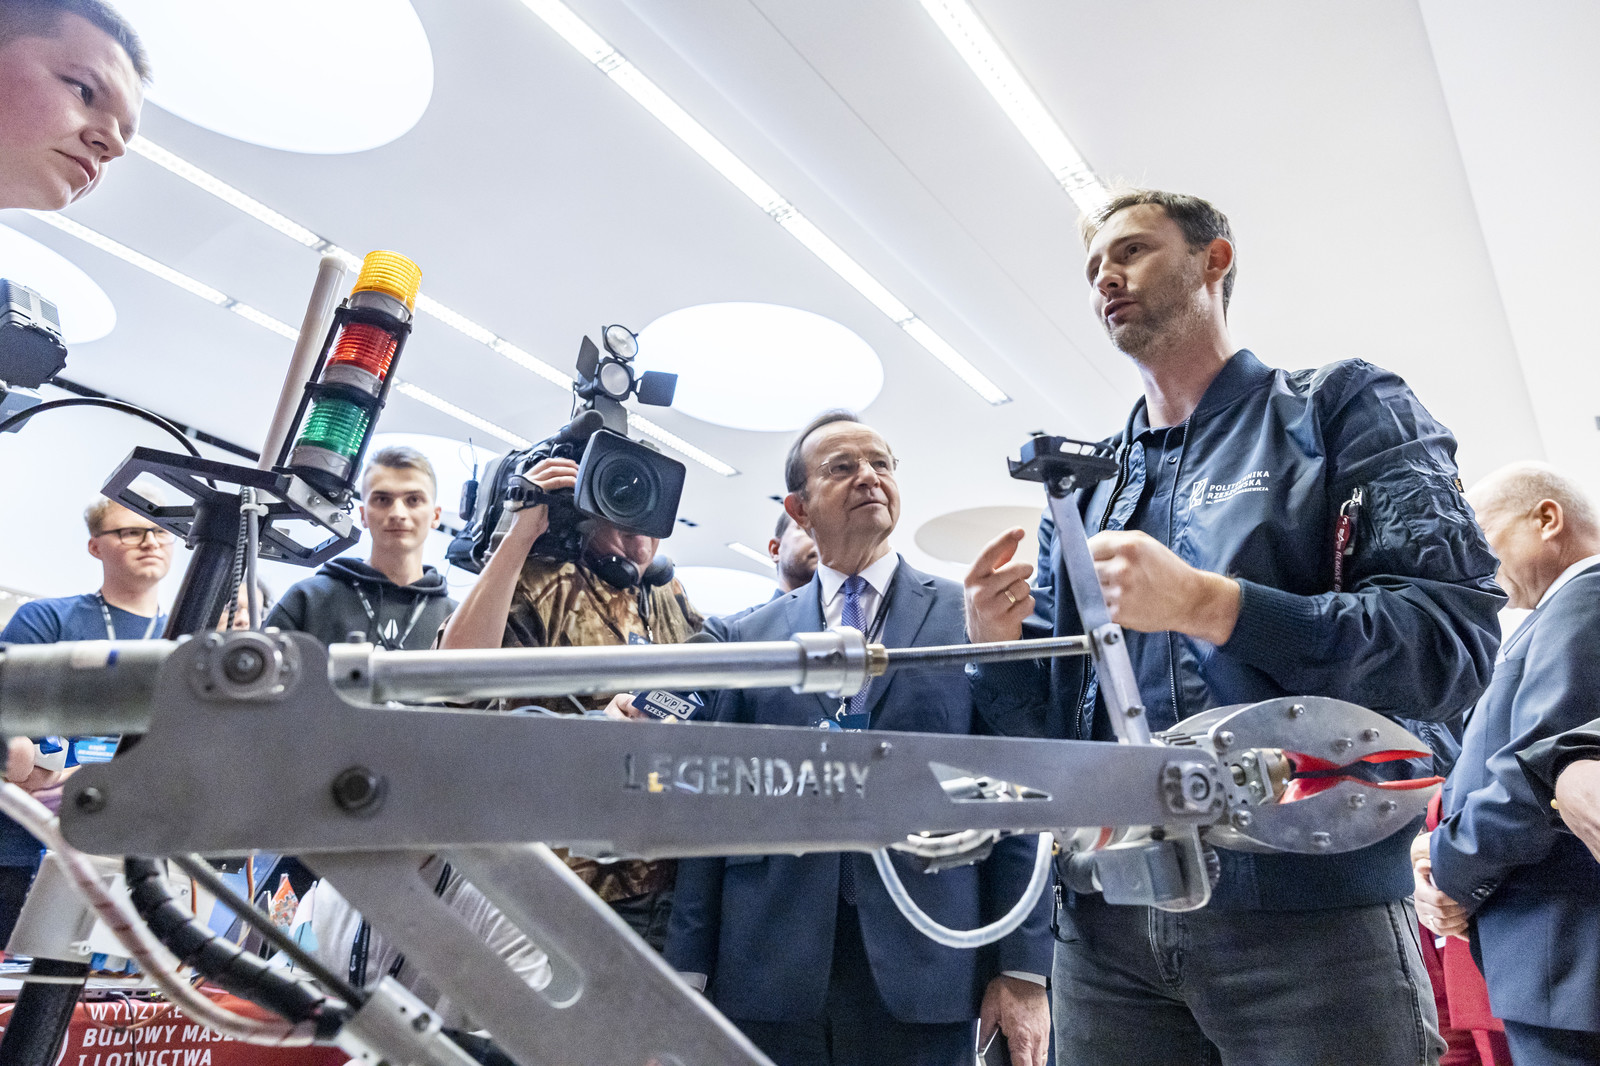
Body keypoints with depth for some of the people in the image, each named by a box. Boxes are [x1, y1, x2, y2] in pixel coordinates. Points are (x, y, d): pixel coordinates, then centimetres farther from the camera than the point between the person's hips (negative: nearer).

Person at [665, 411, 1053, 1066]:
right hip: (766, 975, 2)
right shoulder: (752, 636, 8)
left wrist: (1023, 968, -4)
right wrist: (689, 970, 2)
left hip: (924, 971, -1)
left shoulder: (971, 617, 3)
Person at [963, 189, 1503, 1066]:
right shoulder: (1080, 492, 14)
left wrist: (1205, 605, -20)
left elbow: (1458, 635, -10)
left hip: (1310, 910, -4)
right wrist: (996, 647, -6)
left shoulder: (1338, 408, 3)